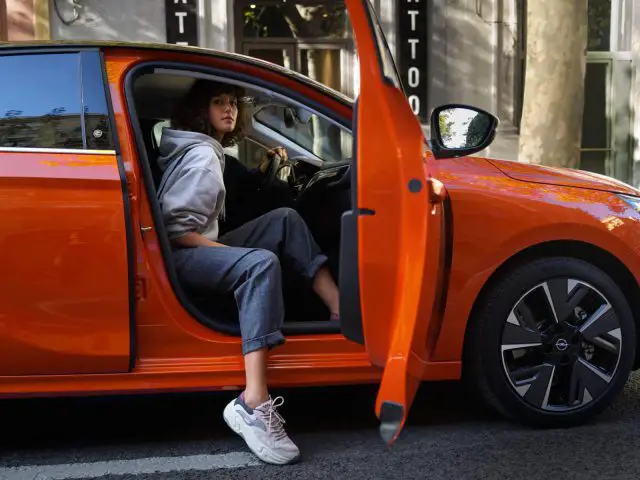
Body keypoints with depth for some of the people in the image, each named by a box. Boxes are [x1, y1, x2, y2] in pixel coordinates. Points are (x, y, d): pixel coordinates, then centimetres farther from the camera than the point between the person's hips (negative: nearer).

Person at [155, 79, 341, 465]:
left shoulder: (204, 149, 18)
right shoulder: (201, 156, -12)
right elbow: (177, 230, -20)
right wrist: (237, 253, -16)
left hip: (201, 250, 10)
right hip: (179, 257, -10)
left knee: (284, 220, 5)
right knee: (261, 263, -36)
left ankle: (339, 307, -8)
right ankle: (253, 404, -50)